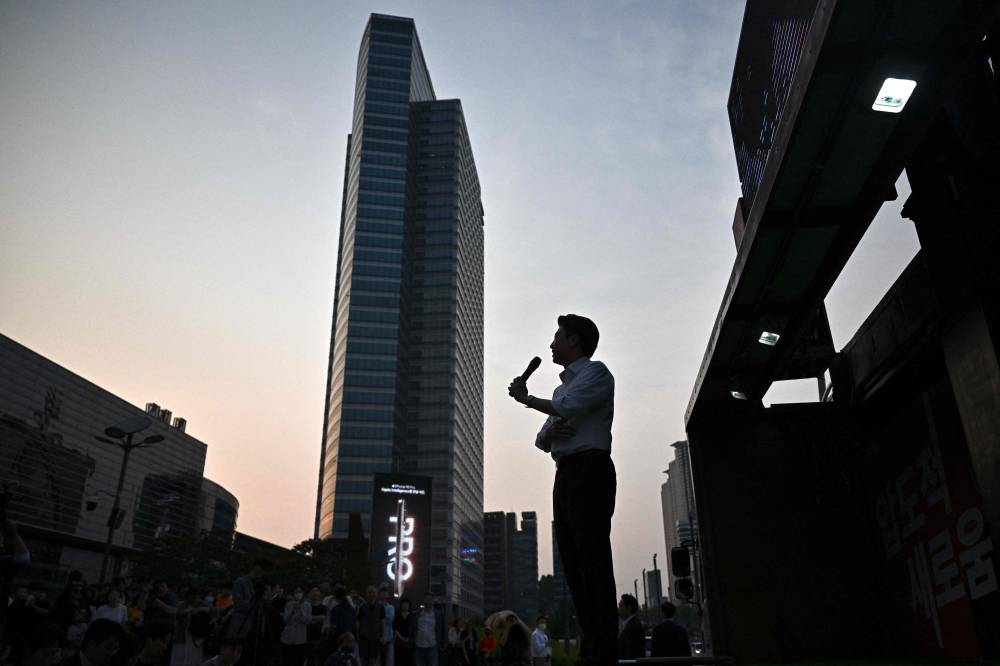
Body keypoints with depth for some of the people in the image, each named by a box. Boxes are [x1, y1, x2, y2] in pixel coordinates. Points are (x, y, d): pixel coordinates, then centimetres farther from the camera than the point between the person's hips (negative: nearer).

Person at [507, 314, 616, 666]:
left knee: (592, 558, -13)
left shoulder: (595, 372, 2)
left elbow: (566, 408, -16)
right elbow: (542, 441, 23)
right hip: (565, 475, 9)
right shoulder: (562, 386, 27)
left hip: (589, 469, -9)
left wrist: (525, 397, 0)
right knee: (573, 560, 3)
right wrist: (550, 431, -2)